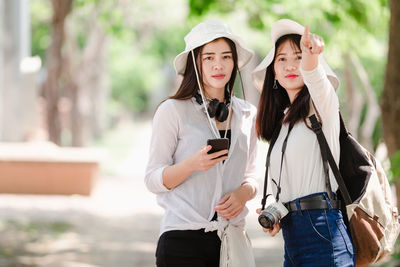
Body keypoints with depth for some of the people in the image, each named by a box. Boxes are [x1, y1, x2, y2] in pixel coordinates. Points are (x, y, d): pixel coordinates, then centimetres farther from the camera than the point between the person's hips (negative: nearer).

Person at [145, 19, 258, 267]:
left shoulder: (248, 114, 11)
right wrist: (193, 164, -21)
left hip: (231, 238, 4)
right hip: (184, 240, -4)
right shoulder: (173, 110, -3)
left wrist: (244, 193, -4)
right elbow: (153, 180, -4)